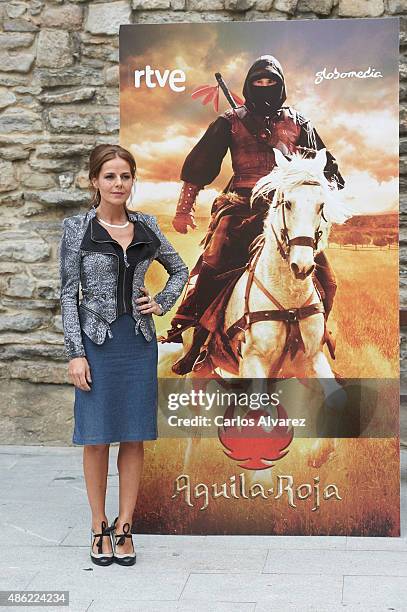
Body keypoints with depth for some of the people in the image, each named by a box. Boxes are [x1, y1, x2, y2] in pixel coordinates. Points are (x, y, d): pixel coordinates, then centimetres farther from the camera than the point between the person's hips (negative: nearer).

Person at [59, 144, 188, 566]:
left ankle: (124, 526, 15)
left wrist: (162, 303, 5)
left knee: (134, 436, 5)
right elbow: (68, 293, -4)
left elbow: (180, 270, 22)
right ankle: (99, 527, 15)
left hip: (139, 339, 3)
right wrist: (75, 353, -10)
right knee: (97, 436, 2)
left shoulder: (146, 226, 7)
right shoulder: (77, 228, -2)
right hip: (97, 340, -3)